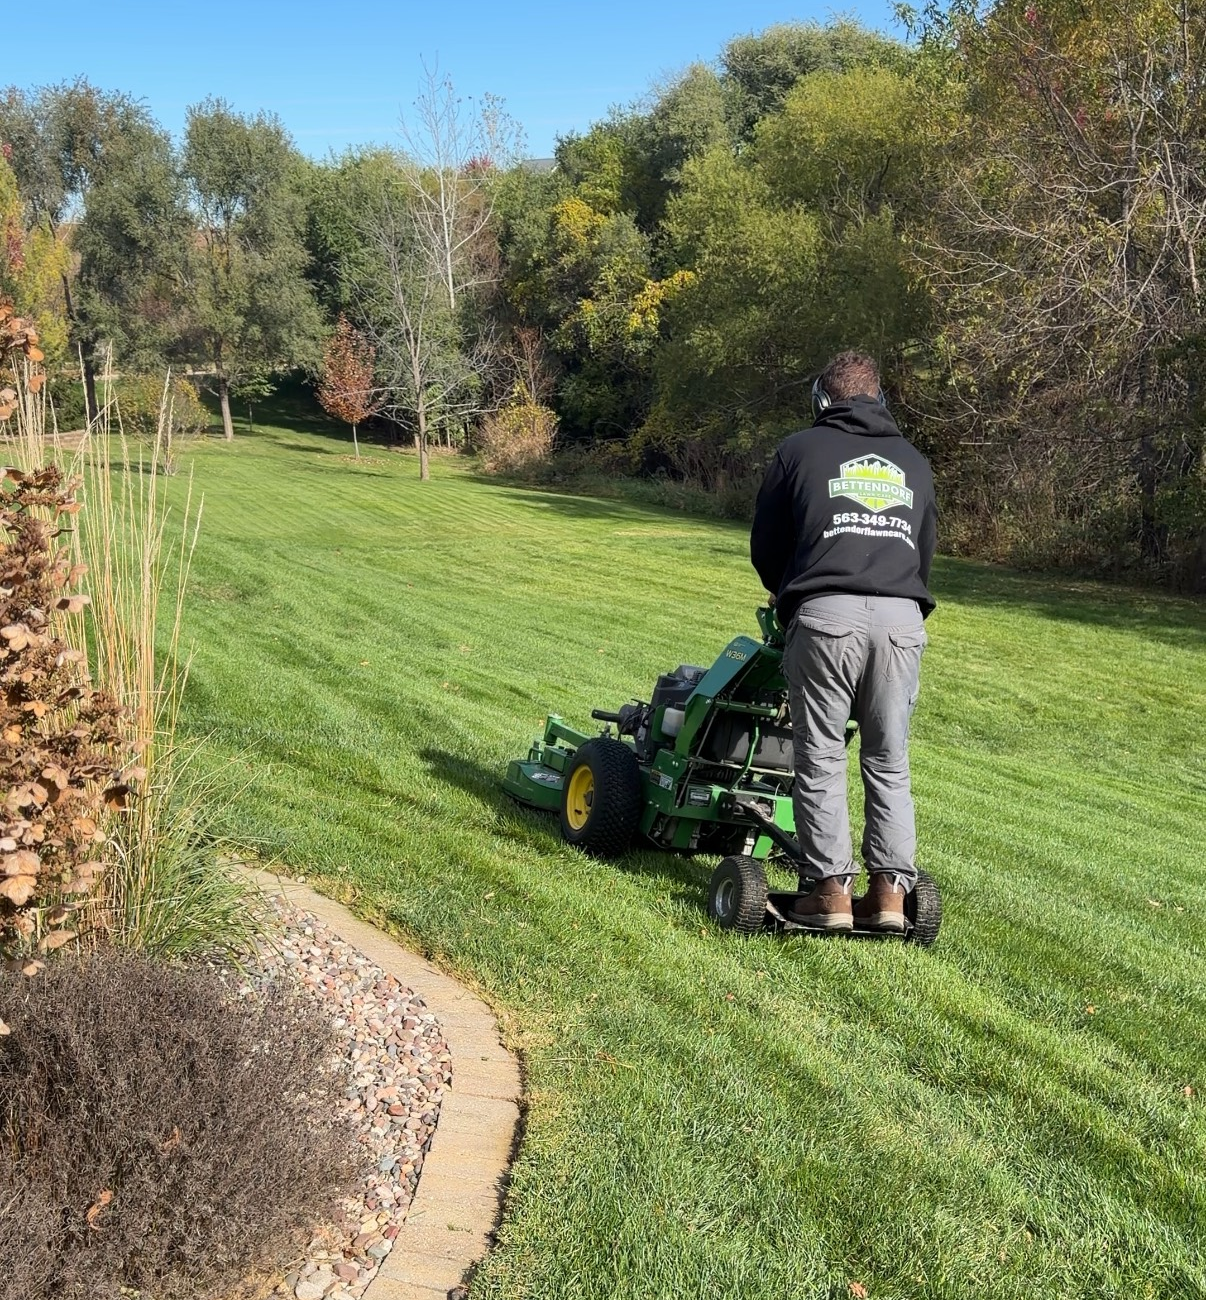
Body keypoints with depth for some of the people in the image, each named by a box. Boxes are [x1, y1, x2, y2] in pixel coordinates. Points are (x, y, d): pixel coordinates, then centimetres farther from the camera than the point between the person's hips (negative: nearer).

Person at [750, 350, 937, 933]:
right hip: (901, 618, 3)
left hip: (825, 615, -3)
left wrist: (790, 595, 34)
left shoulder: (799, 449, 14)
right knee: (889, 762, 10)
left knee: (821, 759, 3)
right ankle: (890, 890, 8)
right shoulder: (913, 462, 24)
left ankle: (831, 890, 2)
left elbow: (765, 547, 18)